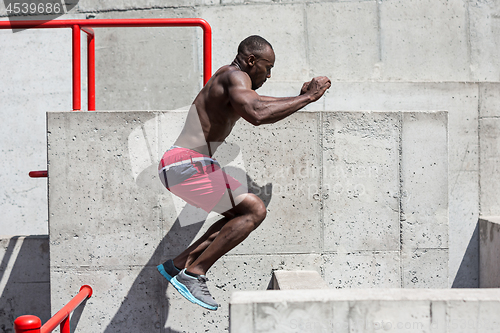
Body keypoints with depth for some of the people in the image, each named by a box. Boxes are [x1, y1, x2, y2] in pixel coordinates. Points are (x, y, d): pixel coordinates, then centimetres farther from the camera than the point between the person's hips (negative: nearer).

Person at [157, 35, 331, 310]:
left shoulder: (230, 79, 23)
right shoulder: (234, 75, -10)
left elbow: (261, 106, 36)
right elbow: (257, 115, -29)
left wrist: (301, 97, 25)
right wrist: (307, 98, -20)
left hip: (176, 166, 11)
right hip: (187, 164, -11)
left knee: (241, 216, 17)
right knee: (254, 211, -12)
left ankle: (177, 265, 13)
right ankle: (194, 274, -11)